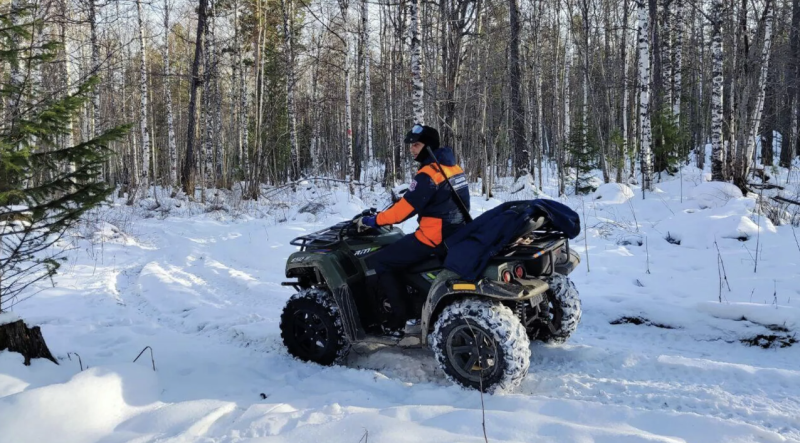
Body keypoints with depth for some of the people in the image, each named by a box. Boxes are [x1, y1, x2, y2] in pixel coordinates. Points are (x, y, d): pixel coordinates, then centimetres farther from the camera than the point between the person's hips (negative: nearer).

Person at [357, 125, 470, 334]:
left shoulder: (428, 173, -18)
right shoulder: (451, 166, 11)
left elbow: (406, 208, -19)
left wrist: (373, 221, -9)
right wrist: (399, 203, 23)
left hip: (434, 238, -10)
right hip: (454, 234, 10)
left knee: (376, 264, -6)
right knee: (395, 252, 29)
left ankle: (400, 319, -6)